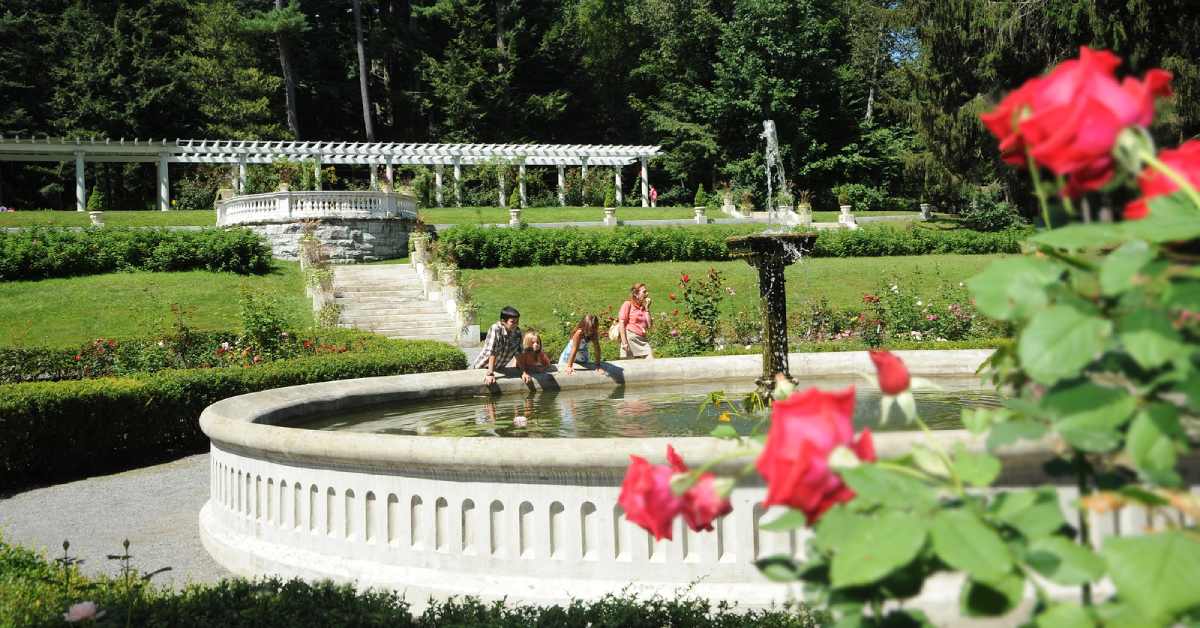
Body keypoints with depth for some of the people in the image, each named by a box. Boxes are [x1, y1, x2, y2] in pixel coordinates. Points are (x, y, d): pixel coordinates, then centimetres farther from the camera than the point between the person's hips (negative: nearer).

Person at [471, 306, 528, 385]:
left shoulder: (517, 332, -9)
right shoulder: (495, 329, -27)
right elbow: (491, 353, -30)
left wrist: (523, 372, -14)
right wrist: (490, 374, -33)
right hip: (481, 368, -4)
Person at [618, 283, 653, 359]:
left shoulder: (644, 307, 16)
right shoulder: (628, 305, 0)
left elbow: (649, 326, 7)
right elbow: (622, 324, -7)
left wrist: (647, 308, 5)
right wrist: (624, 343, -15)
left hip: (642, 340, 5)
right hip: (630, 338, -5)